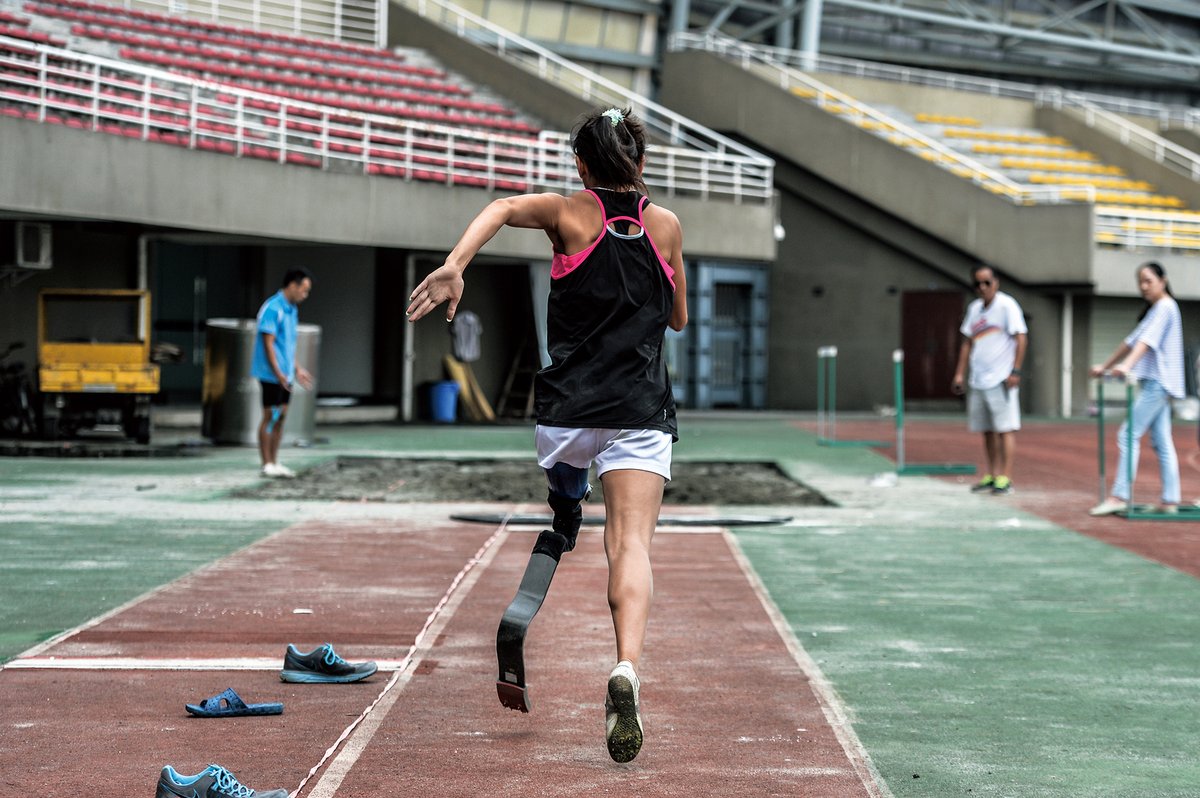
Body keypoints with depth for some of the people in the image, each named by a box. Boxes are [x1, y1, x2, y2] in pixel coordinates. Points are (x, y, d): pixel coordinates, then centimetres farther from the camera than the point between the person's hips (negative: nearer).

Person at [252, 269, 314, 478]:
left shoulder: (292, 310, 14)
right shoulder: (273, 309, -15)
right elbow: (268, 343, -18)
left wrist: (297, 369, 23)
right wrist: (278, 373, -21)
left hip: (285, 375, 9)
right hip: (272, 374, -9)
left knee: (281, 416, 10)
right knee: (270, 417, -4)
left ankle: (274, 463, 15)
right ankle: (267, 465, 0)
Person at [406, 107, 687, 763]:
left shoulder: (572, 213, 4)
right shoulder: (667, 225, 11)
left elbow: (504, 207, -18)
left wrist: (454, 265, -30)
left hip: (566, 411, 0)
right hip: (642, 413, 0)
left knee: (551, 536, 23)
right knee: (631, 543, -12)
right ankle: (627, 668, -35)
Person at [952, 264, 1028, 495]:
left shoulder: (1006, 305, -7)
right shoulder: (974, 308, 14)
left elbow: (1021, 338, -10)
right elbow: (967, 342, 20)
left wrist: (1015, 371, -15)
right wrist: (959, 373, 14)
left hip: (1001, 380, -7)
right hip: (978, 380, 7)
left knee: (1005, 429, -6)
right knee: (987, 430, 10)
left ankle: (1005, 478, -5)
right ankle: (991, 476, 16)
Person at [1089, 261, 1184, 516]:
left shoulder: (1165, 307, -8)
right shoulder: (1154, 310, 22)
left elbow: (1148, 339, -23)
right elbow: (1133, 341, 27)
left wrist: (1127, 365, -36)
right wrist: (1105, 366, 25)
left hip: (1157, 382, -10)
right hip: (1155, 383, 10)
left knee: (1129, 434, -13)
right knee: (1162, 442, 6)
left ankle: (1119, 496, -15)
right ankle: (1170, 500, 4)